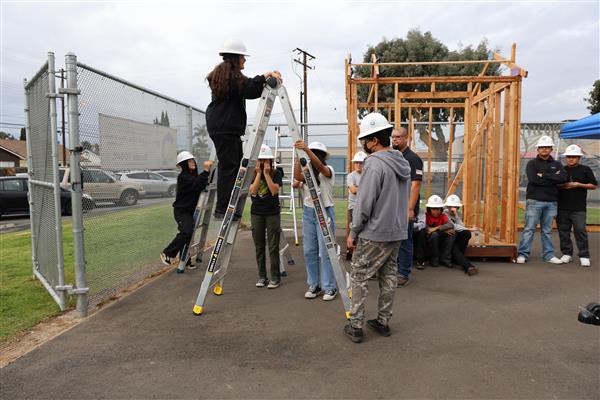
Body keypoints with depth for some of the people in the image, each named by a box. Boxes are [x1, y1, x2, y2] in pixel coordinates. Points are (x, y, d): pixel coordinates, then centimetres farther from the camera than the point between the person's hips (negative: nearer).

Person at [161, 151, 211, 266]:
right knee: (187, 232, -23)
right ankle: (167, 254, -8)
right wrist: (206, 170, -30)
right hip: (181, 210, -8)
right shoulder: (183, 177, -15)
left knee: (188, 234, 9)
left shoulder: (194, 175, 13)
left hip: (191, 210, 8)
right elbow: (197, 185, -29)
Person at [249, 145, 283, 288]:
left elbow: (274, 190, -16)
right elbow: (252, 191, -11)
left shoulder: (276, 173, -1)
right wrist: (259, 174, -14)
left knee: (273, 247, -3)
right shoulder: (252, 173, 3)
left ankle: (275, 277, 6)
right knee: (259, 247, 6)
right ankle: (262, 277, 16)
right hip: (256, 214, 2)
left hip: (272, 214, -2)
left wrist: (267, 174, -17)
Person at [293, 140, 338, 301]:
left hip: (325, 212, -5)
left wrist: (307, 149, -43)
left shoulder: (328, 170, -7)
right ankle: (314, 285, 20)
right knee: (309, 251, 8)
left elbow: (319, 166, -30)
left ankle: (329, 287, 8)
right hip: (308, 212, 6)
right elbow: (297, 177, -13)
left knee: (325, 251, -3)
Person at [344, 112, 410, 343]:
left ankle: (356, 327, 9)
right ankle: (383, 322, 25)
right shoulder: (402, 163, 8)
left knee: (359, 278, 3)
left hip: (374, 234, -8)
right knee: (388, 277, 15)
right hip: (397, 232, 8)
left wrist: (353, 232, -9)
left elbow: (364, 203, -18)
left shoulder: (374, 163, -18)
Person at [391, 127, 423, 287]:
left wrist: (410, 209, -21)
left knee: (404, 241, 0)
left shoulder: (412, 158, -10)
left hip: (405, 208, -7)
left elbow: (415, 184, -16)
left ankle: (404, 274, 10)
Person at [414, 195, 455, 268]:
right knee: (434, 234, -34)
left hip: (441, 241, 3)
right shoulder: (426, 215, -8)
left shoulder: (443, 216, 2)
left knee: (451, 234, -21)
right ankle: (434, 259, -15)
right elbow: (424, 227, -28)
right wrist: (444, 230, -24)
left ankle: (445, 259, -13)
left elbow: (451, 225, -17)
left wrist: (437, 228, -30)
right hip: (429, 240, -3)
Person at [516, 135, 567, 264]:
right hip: (534, 201, -3)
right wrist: (553, 178, -7)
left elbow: (563, 178, -6)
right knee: (529, 229, -4)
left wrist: (544, 175, -11)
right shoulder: (532, 163, 5)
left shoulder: (557, 164, 14)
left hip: (551, 202, 3)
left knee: (547, 230, 9)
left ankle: (548, 255, 17)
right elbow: (534, 179, -13)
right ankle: (522, 254, -1)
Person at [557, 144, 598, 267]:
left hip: (579, 208, -3)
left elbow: (594, 185, 4)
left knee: (580, 230, -7)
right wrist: (562, 185, -4)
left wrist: (579, 185, -10)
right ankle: (567, 253, 16)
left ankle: (584, 256, 0)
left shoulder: (585, 170, 5)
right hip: (562, 207, 3)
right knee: (563, 231, 6)